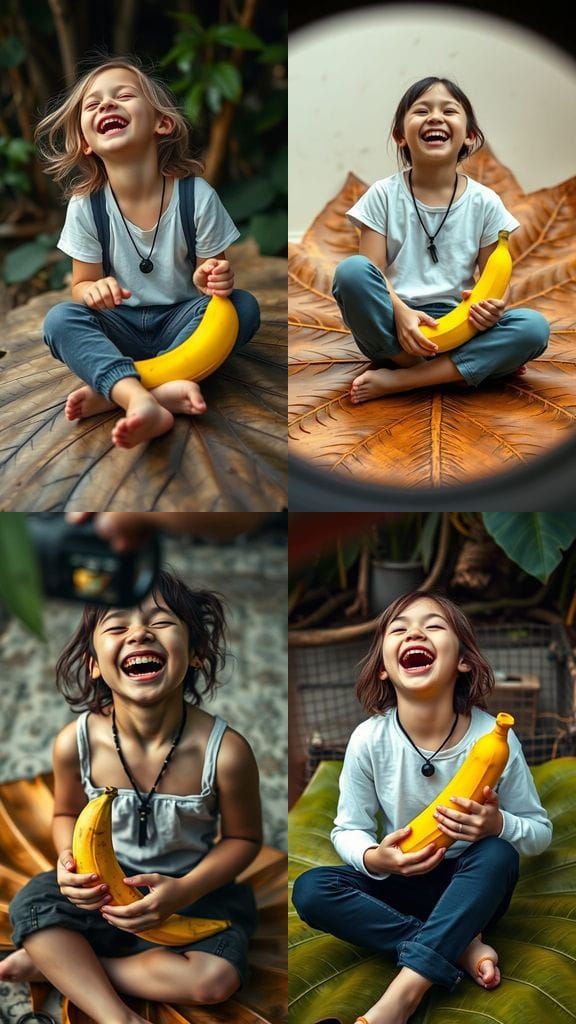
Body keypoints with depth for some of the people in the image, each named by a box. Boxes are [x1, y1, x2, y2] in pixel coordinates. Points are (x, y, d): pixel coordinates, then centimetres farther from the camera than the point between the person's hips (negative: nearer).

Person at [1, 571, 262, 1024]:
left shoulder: (226, 751, -24)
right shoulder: (76, 743, -17)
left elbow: (244, 837, -8)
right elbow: (68, 813, 4)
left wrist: (184, 891, -22)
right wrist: (70, 861, -18)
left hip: (191, 890, -1)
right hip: (103, 885, 1)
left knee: (216, 977, -25)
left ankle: (57, 964, -10)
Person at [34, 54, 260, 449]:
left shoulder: (197, 195, -13)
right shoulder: (86, 206, -9)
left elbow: (212, 273, -3)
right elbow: (82, 285, -1)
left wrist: (213, 280, -29)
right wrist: (94, 290, -27)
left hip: (180, 321, 0)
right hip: (120, 326, 0)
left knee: (243, 305, -25)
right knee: (59, 320, -25)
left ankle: (115, 390, -35)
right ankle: (143, 400, -49)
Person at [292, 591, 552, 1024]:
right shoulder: (370, 739, -16)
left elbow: (540, 831, -4)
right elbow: (347, 829, -4)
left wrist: (498, 825, -28)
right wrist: (374, 859, -28)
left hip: (470, 891, -1)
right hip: (401, 883, 1)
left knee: (498, 855, -33)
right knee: (310, 890, -23)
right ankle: (461, 947, -22)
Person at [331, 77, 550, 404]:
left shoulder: (485, 202, 4)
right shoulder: (384, 195, 0)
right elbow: (371, 272, -7)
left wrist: (494, 304, -21)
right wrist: (401, 312, -27)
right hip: (392, 328, -1)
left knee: (535, 327, -24)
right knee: (351, 270, -29)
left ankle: (397, 380, -25)